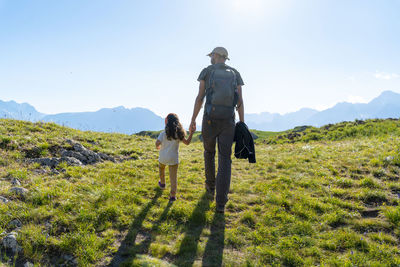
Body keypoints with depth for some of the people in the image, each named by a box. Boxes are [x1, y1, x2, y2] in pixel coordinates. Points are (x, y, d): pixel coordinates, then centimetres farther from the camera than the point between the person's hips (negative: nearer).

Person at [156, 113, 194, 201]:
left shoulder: (163, 133, -10)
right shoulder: (179, 133, -4)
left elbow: (157, 143, -19)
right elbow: (187, 142, -1)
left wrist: (158, 147, 4)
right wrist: (191, 133, 11)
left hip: (163, 158, 0)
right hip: (173, 159, 0)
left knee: (161, 169, 31)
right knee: (173, 177, 2)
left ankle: (162, 183, 51)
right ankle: (173, 195, -5)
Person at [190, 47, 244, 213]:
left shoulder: (206, 71, 5)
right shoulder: (235, 74, 11)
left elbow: (200, 98, -1)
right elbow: (240, 101, 4)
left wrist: (193, 120, 6)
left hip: (210, 120, -1)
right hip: (228, 121, 1)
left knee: (209, 152, 23)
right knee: (225, 160, 0)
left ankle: (210, 187, 36)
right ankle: (221, 202, -6)